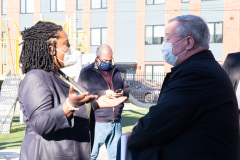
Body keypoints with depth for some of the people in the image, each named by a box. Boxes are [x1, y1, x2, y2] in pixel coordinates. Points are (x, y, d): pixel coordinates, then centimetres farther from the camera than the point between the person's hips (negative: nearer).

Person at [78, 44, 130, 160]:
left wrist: (123, 93, -2)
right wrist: (104, 94, -17)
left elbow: (127, 88, 22)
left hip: (116, 123, 5)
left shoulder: (115, 71, 17)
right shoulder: (86, 72, 0)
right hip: (97, 124, -5)